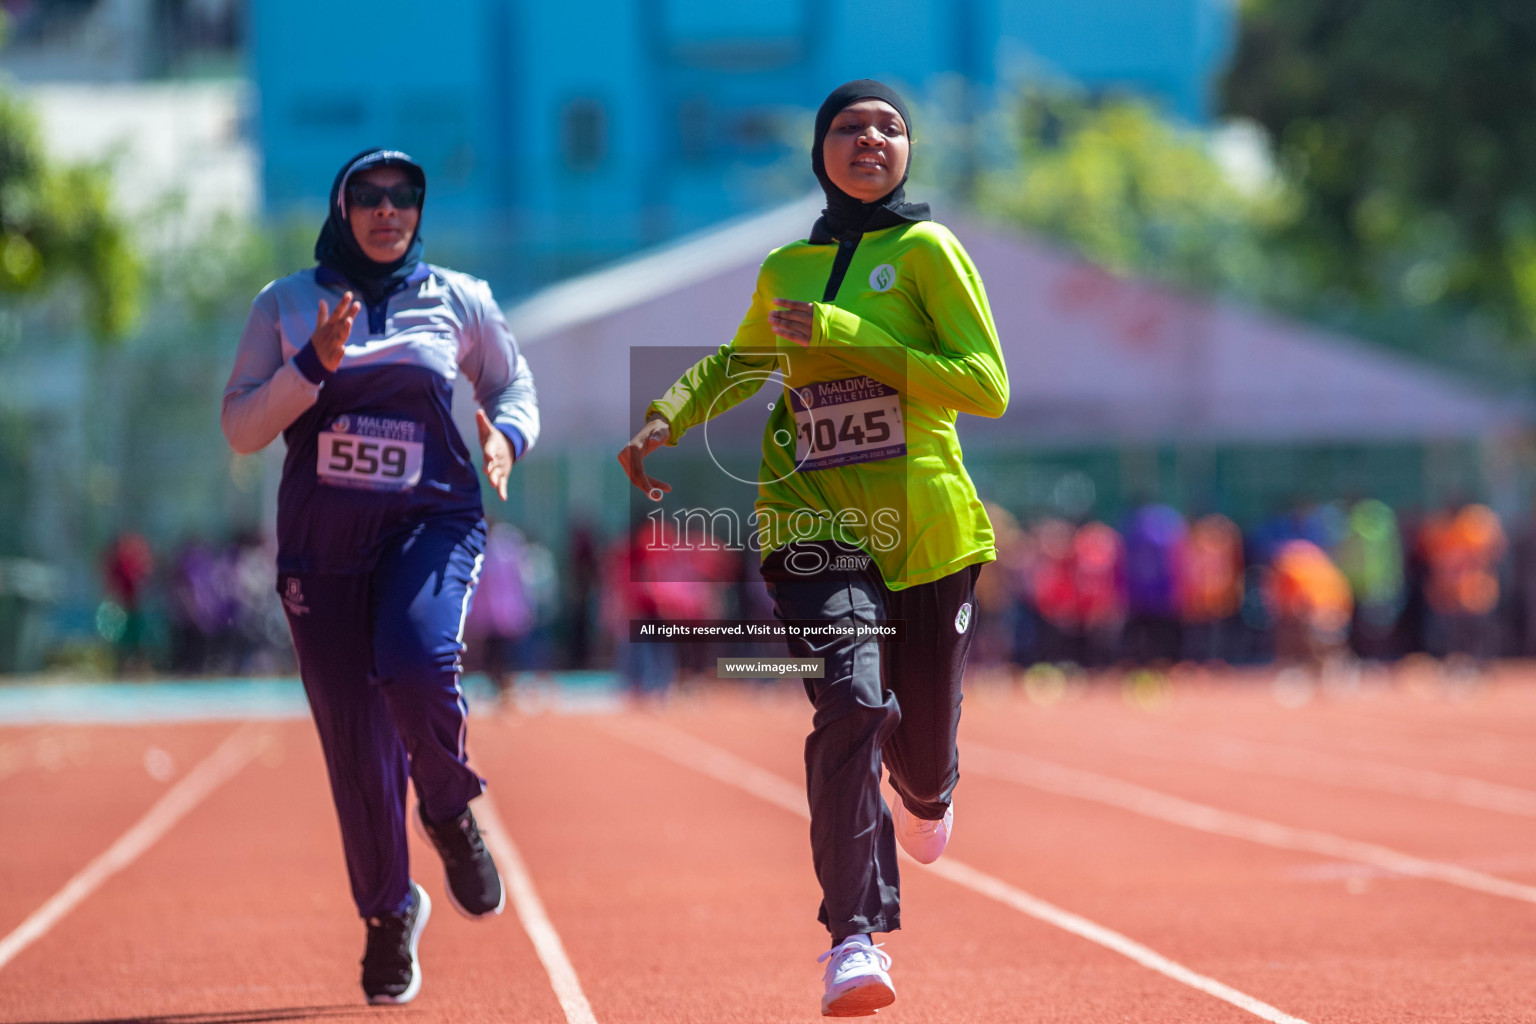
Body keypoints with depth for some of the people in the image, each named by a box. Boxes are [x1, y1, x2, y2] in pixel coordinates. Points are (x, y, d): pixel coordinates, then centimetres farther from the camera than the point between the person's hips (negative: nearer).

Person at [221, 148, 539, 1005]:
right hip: (322, 539, 1)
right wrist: (314, 364, -14)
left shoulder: (460, 301, 8)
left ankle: (451, 815, 1)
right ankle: (390, 912, 18)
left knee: (417, 665, -29)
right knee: (354, 736, -1)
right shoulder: (287, 305, 6)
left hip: (432, 521, -1)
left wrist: (507, 435, -3)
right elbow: (241, 428, 1)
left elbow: (514, 386, 20)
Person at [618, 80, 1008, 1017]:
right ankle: (856, 937, -24)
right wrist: (666, 420, 14)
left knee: (923, 741, 8)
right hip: (818, 523, 1)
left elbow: (988, 387, -11)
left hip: (925, 529, -1)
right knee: (849, 703, -23)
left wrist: (847, 336, -15)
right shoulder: (786, 270, 11)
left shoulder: (925, 250, -1)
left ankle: (929, 794, 49)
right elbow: (743, 359, 32)